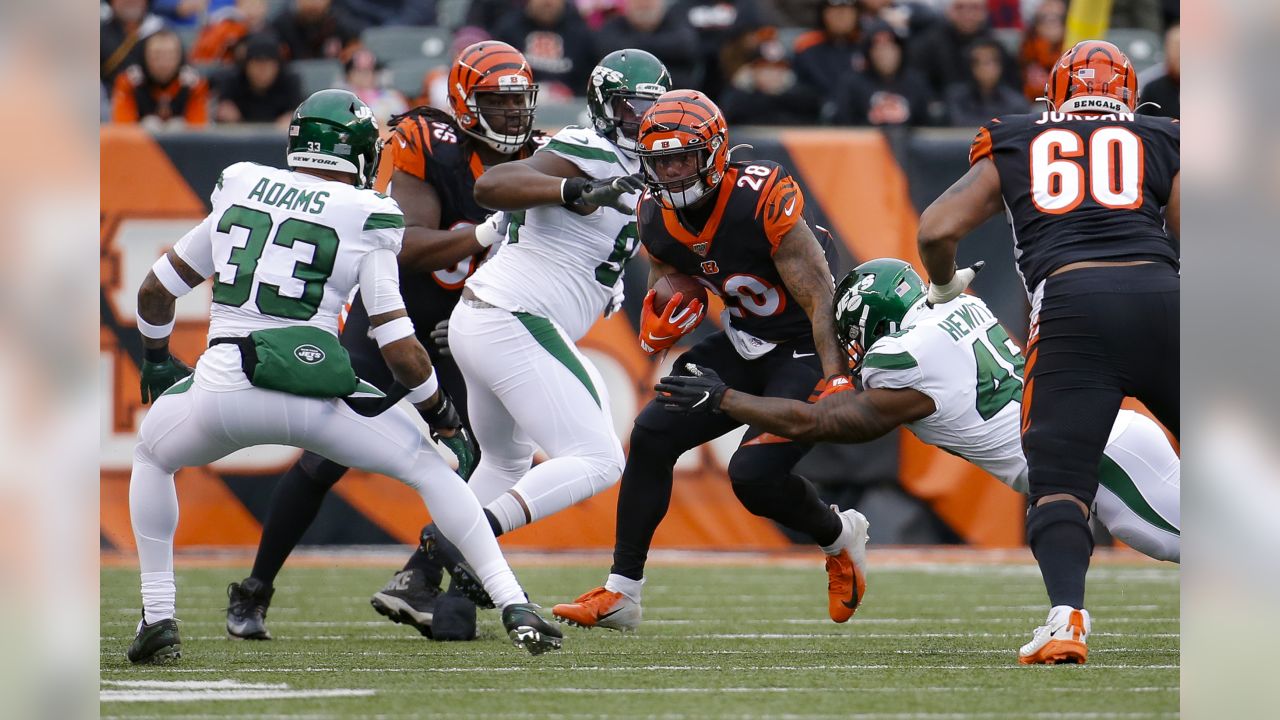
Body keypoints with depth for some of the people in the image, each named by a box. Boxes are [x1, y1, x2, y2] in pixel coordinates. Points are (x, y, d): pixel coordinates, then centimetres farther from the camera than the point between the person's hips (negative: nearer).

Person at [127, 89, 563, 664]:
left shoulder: (240, 192, 15)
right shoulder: (365, 220, 4)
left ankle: (157, 617, 21)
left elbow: (155, 291, 25)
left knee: (152, 456, 32)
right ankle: (515, 608, 4)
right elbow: (398, 348, -2)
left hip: (222, 389, 2)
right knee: (428, 467, 16)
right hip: (315, 394, -2)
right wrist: (442, 415, 13)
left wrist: (157, 360, 43)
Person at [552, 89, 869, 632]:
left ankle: (840, 536, 14)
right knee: (652, 436, -5)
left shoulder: (763, 201, -27)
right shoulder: (657, 218, -5)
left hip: (809, 348, -7)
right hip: (744, 344, 7)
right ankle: (620, 596, 2)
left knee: (755, 474, -20)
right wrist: (663, 320, -11)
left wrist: (835, 385, -29)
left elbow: (821, 298, -24)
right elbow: (668, 281, 13)